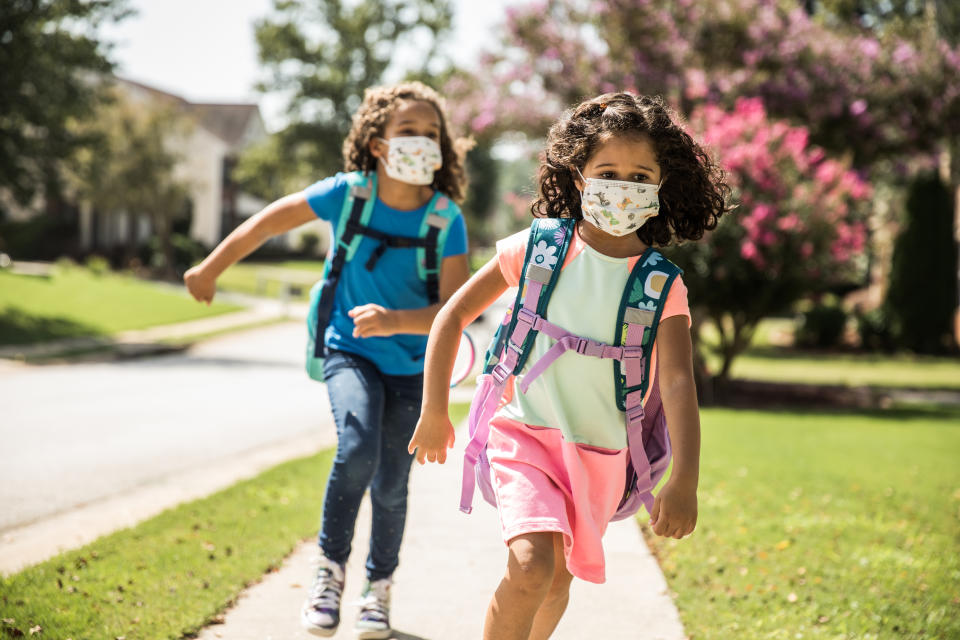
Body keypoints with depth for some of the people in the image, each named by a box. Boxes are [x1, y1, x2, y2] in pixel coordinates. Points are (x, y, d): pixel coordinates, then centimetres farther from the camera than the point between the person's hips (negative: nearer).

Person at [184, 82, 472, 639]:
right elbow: (272, 221, 0)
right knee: (357, 449, -27)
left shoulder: (446, 218, -15)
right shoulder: (348, 192, -13)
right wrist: (211, 270, 7)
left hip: (413, 366, 1)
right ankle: (331, 572, -8)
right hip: (349, 351, -1)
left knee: (391, 484, 4)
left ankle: (379, 588, 30)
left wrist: (394, 321, -36)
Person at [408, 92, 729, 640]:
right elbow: (455, 314, 1)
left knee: (559, 579, 16)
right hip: (526, 433, -2)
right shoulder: (539, 248, -8)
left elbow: (678, 383, -17)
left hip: (600, 452, 2)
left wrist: (685, 482, -28)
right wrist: (435, 411, 0)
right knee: (531, 567, -24)